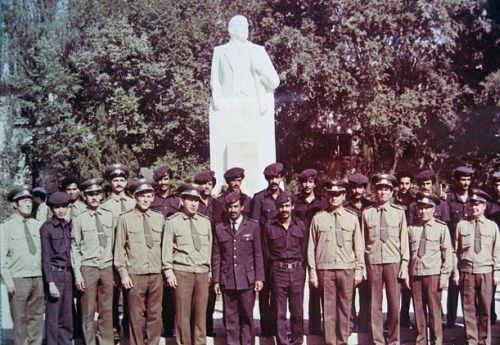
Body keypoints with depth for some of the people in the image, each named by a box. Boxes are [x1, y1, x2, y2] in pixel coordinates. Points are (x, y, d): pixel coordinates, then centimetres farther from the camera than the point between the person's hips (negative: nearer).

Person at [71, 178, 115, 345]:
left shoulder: (109, 216, 9)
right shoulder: (79, 220, 0)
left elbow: (114, 243, 12)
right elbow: (75, 248, 0)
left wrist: (116, 269, 8)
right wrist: (77, 273, -6)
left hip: (107, 268, 3)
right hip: (88, 268, -3)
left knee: (107, 311, 8)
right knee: (88, 312, 2)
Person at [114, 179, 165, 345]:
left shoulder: (160, 218, 10)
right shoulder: (125, 219, 1)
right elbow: (119, 249, 2)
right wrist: (123, 273, -4)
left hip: (156, 275, 3)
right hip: (135, 275, -3)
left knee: (155, 315, 7)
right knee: (136, 317, 3)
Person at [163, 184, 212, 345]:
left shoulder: (205, 222, 15)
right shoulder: (172, 221, 4)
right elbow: (167, 248, 2)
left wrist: (210, 271, 13)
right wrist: (169, 271, -4)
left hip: (202, 272, 3)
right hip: (182, 272, -3)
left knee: (201, 312, 3)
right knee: (182, 312, -2)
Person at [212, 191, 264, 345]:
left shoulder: (253, 226, 5)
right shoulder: (219, 228, 9)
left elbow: (258, 255, 5)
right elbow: (216, 257, 9)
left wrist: (259, 278, -1)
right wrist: (216, 280, 5)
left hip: (247, 280, -1)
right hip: (227, 281, 1)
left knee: (246, 317, 4)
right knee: (230, 317, 5)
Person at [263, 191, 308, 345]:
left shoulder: (300, 225, 6)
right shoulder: (269, 226, 2)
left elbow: (304, 251, 11)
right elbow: (266, 253, 8)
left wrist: (301, 268, 8)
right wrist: (275, 266, 7)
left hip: (297, 271, 1)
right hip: (278, 272, -1)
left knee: (297, 310, 5)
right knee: (279, 312, 1)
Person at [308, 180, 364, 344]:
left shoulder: (352, 218, 9)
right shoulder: (318, 218, 6)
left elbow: (359, 246, 11)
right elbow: (311, 247, 6)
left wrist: (359, 270, 5)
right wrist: (313, 272, 2)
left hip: (347, 269, 1)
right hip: (325, 269, -1)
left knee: (345, 308, 5)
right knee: (328, 308, 1)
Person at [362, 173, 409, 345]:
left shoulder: (399, 212, 7)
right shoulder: (367, 213, 6)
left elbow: (404, 240, 7)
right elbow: (363, 241, 9)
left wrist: (404, 265, 1)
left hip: (393, 262, 0)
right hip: (373, 262, 0)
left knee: (394, 304, 1)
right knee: (375, 305, 3)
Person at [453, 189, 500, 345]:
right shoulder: (462, 225, 7)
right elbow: (456, 251, 8)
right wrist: (456, 272, 3)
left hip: (485, 272, 0)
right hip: (466, 272, 0)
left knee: (485, 309, 4)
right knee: (469, 309, 3)